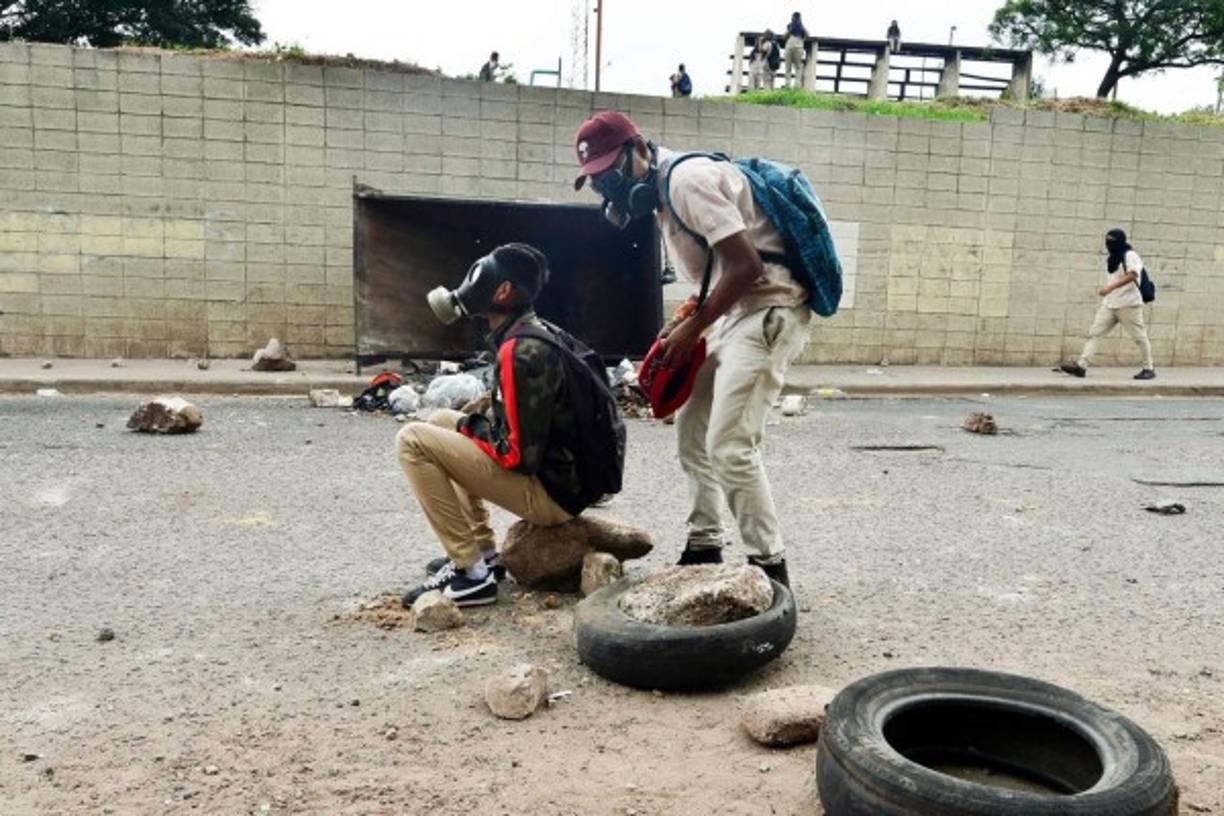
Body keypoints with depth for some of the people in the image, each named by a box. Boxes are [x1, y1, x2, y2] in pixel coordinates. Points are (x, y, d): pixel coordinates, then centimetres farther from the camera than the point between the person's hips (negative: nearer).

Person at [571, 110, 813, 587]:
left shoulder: (687, 179, -16)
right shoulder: (662, 192, 15)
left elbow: (746, 266, -22)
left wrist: (691, 329, -14)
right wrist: (690, 323, 5)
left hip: (769, 308, -10)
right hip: (734, 311, 10)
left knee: (729, 445, -13)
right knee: (690, 431, 13)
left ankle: (769, 566, -1)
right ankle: (703, 548, 23)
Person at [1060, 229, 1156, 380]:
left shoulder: (1130, 256, -10)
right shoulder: (1113, 258, 17)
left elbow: (1131, 275, -25)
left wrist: (1110, 287, -34)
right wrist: (1106, 291, 13)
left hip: (1128, 303, -8)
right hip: (1109, 303, 8)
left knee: (1139, 336, 0)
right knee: (1094, 333, -4)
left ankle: (1149, 368, 11)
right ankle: (1081, 365, -10)